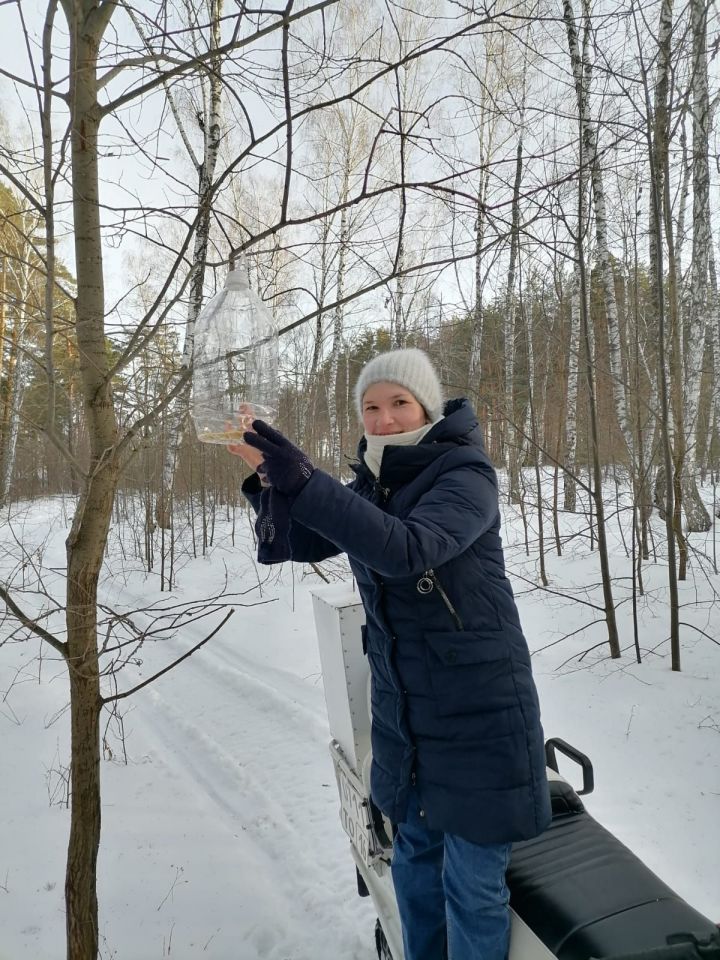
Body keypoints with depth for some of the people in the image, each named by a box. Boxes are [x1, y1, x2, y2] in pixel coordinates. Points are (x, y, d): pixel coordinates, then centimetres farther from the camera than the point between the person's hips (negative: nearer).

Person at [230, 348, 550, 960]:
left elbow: (409, 549, -33)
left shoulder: (466, 474, -15)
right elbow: (302, 543, 3)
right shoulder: (373, 482, 5)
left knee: (471, 881, 6)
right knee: (413, 858, 22)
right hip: (403, 707, 6)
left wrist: (303, 482, -39)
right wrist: (268, 475, -14)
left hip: (477, 709, -6)